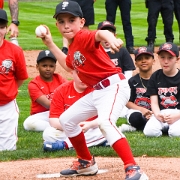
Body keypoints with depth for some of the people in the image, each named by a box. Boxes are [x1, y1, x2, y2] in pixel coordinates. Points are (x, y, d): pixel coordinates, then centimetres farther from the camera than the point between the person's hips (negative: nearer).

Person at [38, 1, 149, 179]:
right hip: (97, 92, 11)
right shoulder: (72, 47, 14)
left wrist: (110, 38, -64)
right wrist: (50, 44, 31)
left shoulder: (84, 37, -15)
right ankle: (86, 163, 36)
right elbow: (68, 65, 36)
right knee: (66, 119, 21)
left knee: (105, 122, -35)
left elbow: (100, 33, -40)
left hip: (114, 86, -11)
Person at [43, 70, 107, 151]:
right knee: (48, 133, -26)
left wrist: (90, 125, -34)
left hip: (90, 131, -1)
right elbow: (53, 120, -8)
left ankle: (63, 144, -31)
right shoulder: (61, 90, -3)